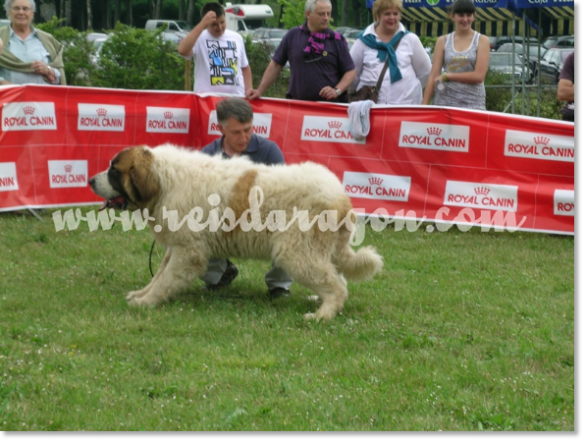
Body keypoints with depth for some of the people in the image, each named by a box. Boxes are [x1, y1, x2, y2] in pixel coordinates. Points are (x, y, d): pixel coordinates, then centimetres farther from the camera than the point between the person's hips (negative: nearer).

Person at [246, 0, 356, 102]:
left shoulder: (336, 40, 2)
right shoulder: (293, 36, 4)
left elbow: (351, 72, 3)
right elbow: (276, 65, 10)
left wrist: (337, 91, -13)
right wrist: (260, 91, 5)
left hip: (329, 105, -1)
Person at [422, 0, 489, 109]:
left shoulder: (482, 41, 4)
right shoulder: (443, 41, 10)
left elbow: (479, 76, -6)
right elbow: (433, 76, 7)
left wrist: (447, 76, -5)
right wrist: (424, 105, -1)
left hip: (472, 103, -2)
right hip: (444, 102, 2)